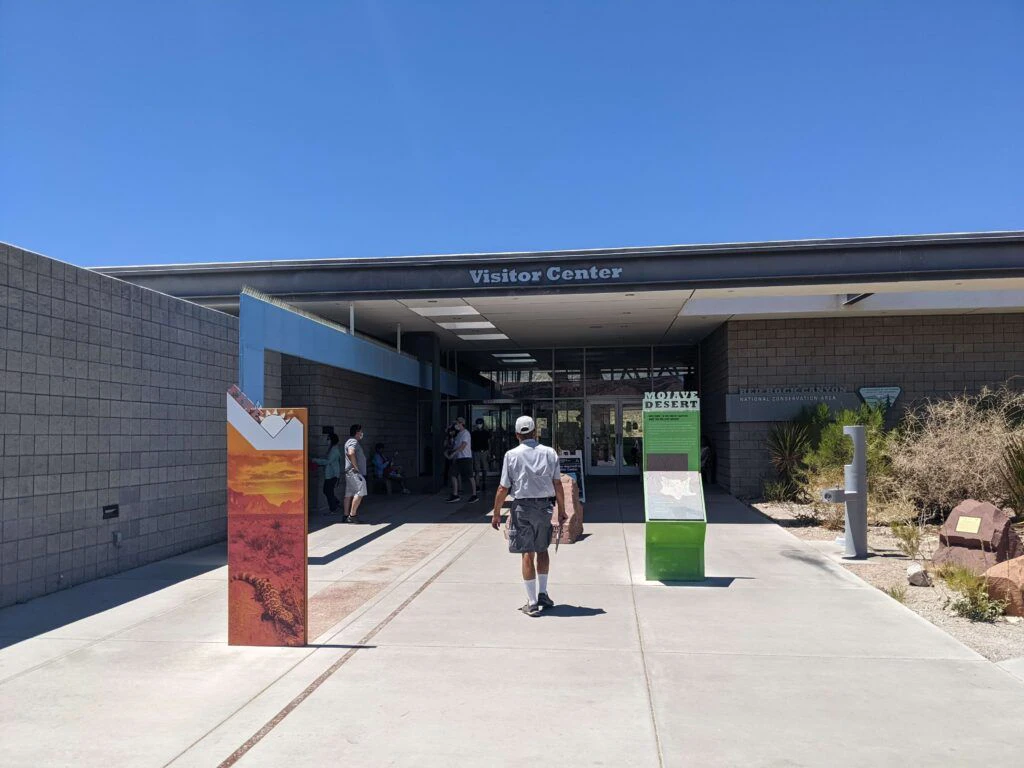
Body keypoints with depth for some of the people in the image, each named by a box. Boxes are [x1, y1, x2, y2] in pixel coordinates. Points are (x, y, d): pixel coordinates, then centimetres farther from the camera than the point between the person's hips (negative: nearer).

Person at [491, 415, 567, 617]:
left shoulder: (512, 455, -5)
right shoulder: (549, 453, 1)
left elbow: (503, 488, -6)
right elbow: (558, 484, 1)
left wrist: (496, 513, 4)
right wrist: (562, 510, 10)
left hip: (523, 507, -2)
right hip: (545, 506, 3)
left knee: (528, 554, 2)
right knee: (542, 550, 20)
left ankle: (532, 603, 5)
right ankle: (542, 594, 27)